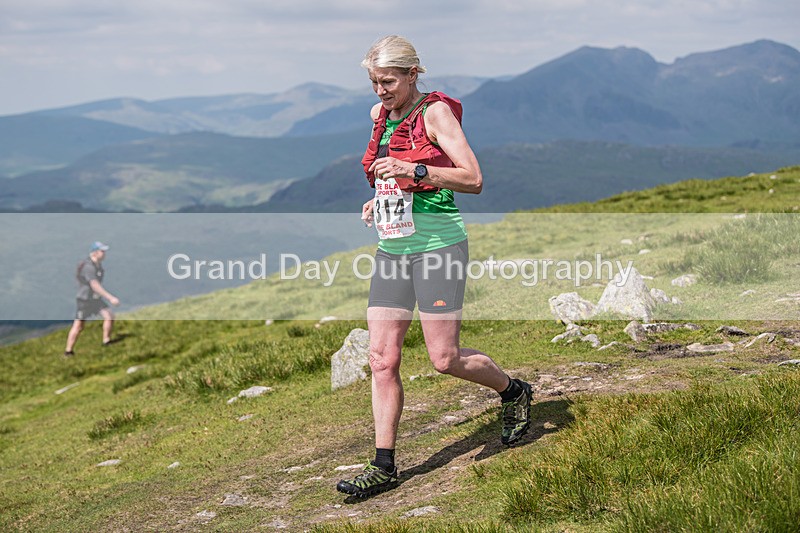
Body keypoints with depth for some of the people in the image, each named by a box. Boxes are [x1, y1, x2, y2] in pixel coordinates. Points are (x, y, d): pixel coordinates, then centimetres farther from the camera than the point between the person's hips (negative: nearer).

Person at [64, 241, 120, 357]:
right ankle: (68, 351, 10)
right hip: (84, 300, -8)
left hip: (96, 299, 8)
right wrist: (110, 297, -35)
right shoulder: (88, 266, -24)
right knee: (78, 326, -1)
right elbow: (95, 286, -32)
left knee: (109, 316, -6)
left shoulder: (98, 264, 5)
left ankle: (106, 342, 6)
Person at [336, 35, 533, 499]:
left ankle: (514, 391, 25)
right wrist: (379, 199, 12)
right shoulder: (380, 116, 13)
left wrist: (413, 171, -25)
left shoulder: (435, 111, -8)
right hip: (392, 248, 7)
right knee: (382, 359, -1)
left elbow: (474, 179, -14)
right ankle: (384, 466, 6)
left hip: (437, 244, -7)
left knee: (445, 360, -4)